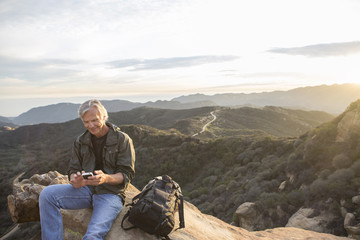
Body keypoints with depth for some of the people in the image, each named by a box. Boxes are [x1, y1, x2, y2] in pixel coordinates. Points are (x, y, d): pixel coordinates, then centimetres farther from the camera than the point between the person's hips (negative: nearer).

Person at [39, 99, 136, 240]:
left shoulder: (122, 140, -4)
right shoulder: (80, 141, 10)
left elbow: (127, 174, -7)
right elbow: (73, 170, 10)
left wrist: (106, 178, -28)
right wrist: (75, 181, -16)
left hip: (111, 193, -5)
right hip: (86, 188, 5)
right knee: (47, 194, -19)